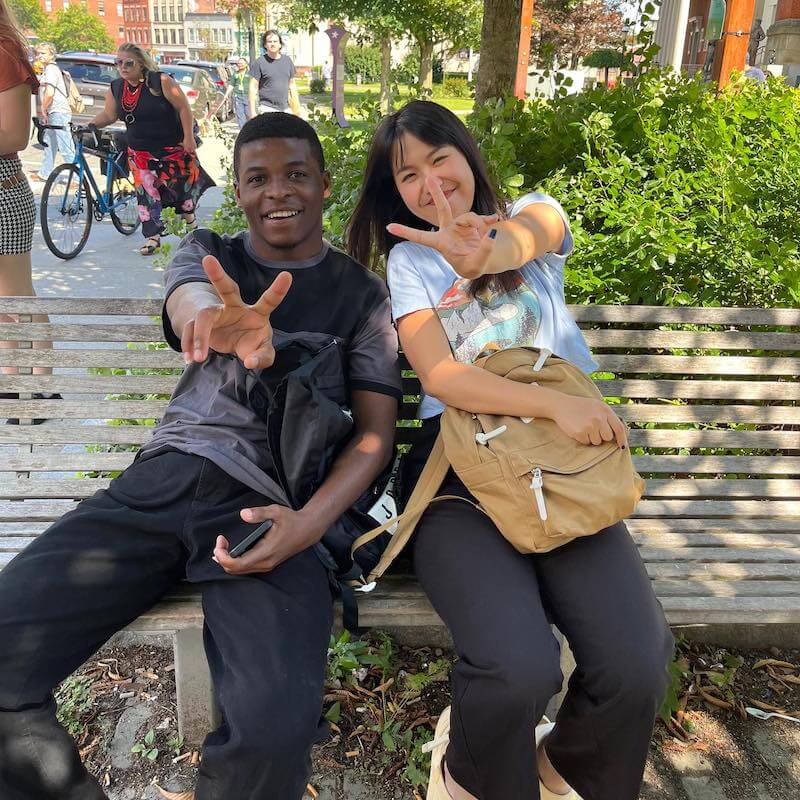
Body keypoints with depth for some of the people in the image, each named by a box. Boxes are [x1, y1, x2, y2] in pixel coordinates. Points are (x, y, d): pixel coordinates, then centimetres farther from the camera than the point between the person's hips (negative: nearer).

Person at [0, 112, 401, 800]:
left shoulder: (362, 294, 13)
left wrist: (310, 522, -16)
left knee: (276, 729, -28)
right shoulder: (206, 254, 18)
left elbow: (375, 432, 4)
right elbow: (189, 308, -8)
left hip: (274, 504, -2)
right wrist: (223, 323, -35)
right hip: (162, 481, 3)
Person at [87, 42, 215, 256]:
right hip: (140, 152, 4)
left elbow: (184, 108, -13)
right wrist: (89, 125, -3)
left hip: (172, 147, -4)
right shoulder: (116, 88, 2)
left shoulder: (161, 82, -15)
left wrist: (189, 137, -17)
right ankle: (152, 237, 6)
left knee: (182, 183, 6)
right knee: (146, 193, -1)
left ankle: (190, 219, 36)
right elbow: (108, 114, 13)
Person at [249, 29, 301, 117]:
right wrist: (253, 112, -10)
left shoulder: (287, 61, 12)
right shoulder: (259, 63, -2)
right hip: (267, 108, -5)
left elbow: (292, 84, 19)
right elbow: (253, 87, -3)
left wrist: (297, 108, 14)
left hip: (285, 108, 5)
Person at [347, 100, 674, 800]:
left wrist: (488, 254, -38)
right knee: (519, 669, -27)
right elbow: (439, 374, -3)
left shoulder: (533, 211, 16)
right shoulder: (409, 258, 14)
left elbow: (524, 237, -13)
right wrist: (554, 402, -17)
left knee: (638, 665, -21)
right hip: (459, 462, -1)